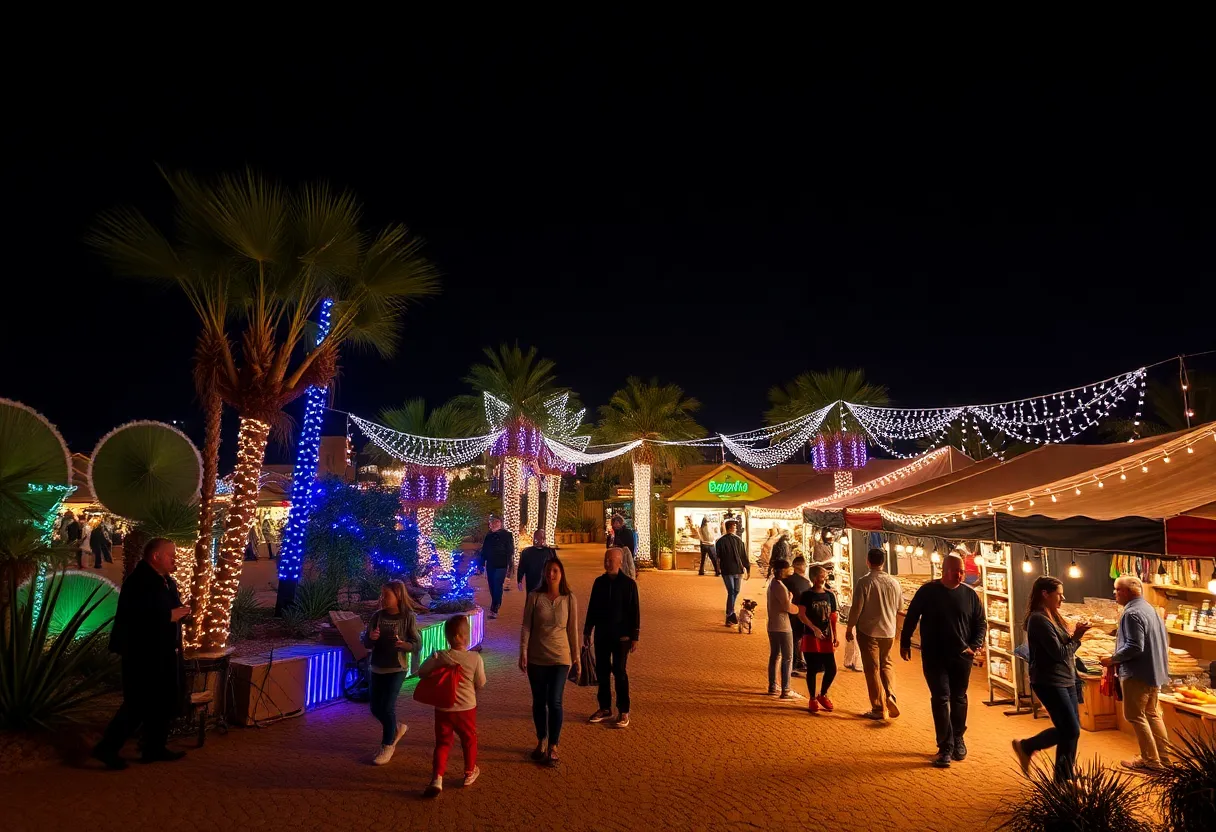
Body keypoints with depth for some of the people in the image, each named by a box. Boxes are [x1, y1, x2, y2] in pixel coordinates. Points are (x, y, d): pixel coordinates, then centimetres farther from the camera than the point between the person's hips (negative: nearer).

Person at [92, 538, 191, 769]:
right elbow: (135, 618, -29)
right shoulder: (138, 582, -19)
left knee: (164, 704, 14)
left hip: (164, 654, 10)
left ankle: (155, 748, 26)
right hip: (143, 655, -10)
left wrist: (181, 612, -1)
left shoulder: (166, 581, 11)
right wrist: (170, 616, -23)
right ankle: (106, 748, 14)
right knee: (138, 706, -2)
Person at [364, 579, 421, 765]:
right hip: (377, 668, 5)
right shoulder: (377, 615, -3)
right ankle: (397, 728, 39)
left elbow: (417, 644, -10)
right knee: (376, 708, 11)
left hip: (397, 669, -4)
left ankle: (388, 746, 19)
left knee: (387, 707, -4)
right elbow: (366, 643, 2)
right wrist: (371, 637, -21)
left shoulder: (408, 617, -12)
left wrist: (403, 644, -30)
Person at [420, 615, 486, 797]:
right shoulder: (475, 658, -17)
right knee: (469, 740, 21)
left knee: (442, 743, 15)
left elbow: (421, 673, -6)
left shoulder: (439, 657, -14)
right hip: (466, 708, -1)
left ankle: (437, 778, 4)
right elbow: (481, 684, -6)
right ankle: (470, 773, 35)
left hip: (443, 709, 1)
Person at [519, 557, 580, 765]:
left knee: (554, 702, -4)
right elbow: (526, 626, -3)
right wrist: (523, 653, -10)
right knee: (539, 701, 12)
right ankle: (541, 742, 29)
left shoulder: (570, 599, -4)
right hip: (536, 657, 1)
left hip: (560, 658, -1)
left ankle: (553, 747, 11)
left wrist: (576, 658, 5)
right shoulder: (534, 596, -6)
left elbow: (573, 630, 2)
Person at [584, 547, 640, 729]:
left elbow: (634, 612, -7)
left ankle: (623, 712, 12)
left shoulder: (628, 583, -8)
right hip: (601, 635, 4)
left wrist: (634, 637, -9)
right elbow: (592, 608, 11)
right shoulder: (599, 582, 3)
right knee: (602, 671, 10)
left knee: (620, 673, 1)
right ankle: (605, 708, 23)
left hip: (621, 636, -4)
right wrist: (587, 631, 11)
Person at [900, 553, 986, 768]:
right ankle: (945, 748, 1)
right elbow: (911, 618, 2)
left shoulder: (970, 594, 0)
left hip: (961, 656, 2)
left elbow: (981, 623, 9)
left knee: (958, 699, 14)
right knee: (941, 699, -4)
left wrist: (974, 645, -5)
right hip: (934, 657, -2)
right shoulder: (927, 591, -6)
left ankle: (958, 741, 31)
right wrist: (904, 643, 6)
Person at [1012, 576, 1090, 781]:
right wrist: (1076, 637, -8)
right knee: (1071, 730, -6)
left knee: (1070, 730, 10)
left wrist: (1076, 635, -2)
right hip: (1050, 683, -9)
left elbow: (1066, 649, 13)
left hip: (1065, 681, 9)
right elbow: (1058, 653, -19)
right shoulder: (1039, 619, -18)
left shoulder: (1053, 616, 12)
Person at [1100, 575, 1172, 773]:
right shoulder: (1149, 608, 11)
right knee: (1151, 714, 19)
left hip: (1138, 673, -10)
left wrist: (1112, 659, -14)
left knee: (1135, 715, 0)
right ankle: (1164, 756, 23)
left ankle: (1151, 760, 5)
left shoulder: (1132, 613, -21)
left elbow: (1134, 647, -26)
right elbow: (1161, 642, 20)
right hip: (1154, 670, 10)